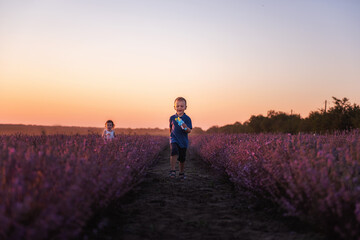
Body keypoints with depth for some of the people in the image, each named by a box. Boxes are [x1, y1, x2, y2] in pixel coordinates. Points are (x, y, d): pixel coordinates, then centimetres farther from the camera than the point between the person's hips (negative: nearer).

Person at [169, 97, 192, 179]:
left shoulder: (187, 119, -3)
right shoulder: (172, 118, 4)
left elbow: (189, 131, -9)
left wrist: (185, 127, -31)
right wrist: (170, 140, 21)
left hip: (183, 141, 0)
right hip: (174, 139, 0)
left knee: (182, 159, 8)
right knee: (174, 152, -27)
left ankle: (181, 173, 29)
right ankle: (172, 170, -23)